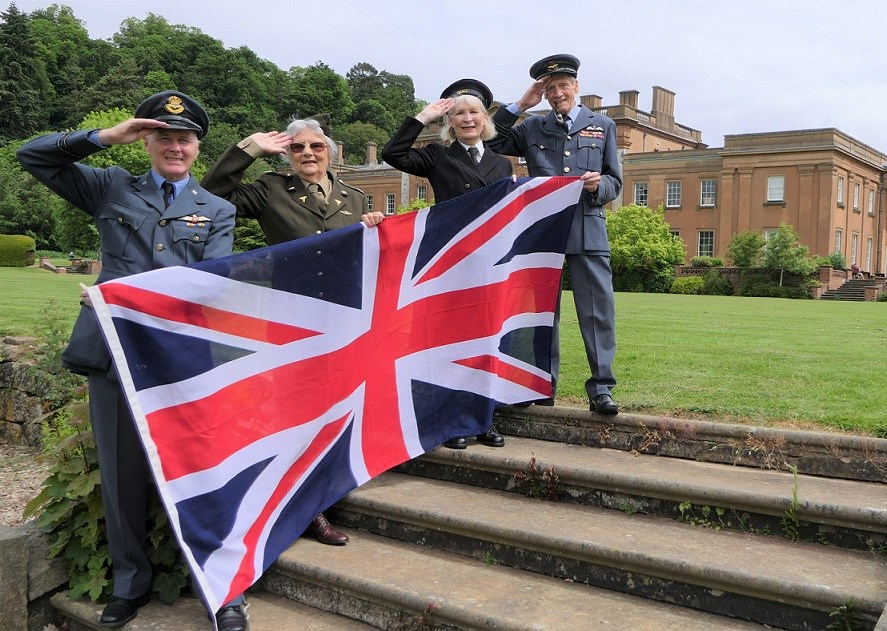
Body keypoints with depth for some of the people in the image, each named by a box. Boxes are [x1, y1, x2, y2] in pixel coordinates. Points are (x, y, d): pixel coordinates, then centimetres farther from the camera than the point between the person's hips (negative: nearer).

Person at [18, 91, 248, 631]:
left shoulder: (218, 211, 13)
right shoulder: (112, 188, 15)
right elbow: (33, 157, 15)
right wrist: (104, 137, 2)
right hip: (114, 352, 2)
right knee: (121, 475, 11)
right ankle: (131, 584, 30)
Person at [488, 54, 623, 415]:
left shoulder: (603, 126, 14)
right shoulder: (532, 128, 14)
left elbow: (615, 183, 13)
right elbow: (489, 143, 6)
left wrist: (598, 185, -11)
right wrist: (520, 105, 4)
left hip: (588, 231, -1)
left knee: (598, 308, -7)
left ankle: (601, 387, -2)